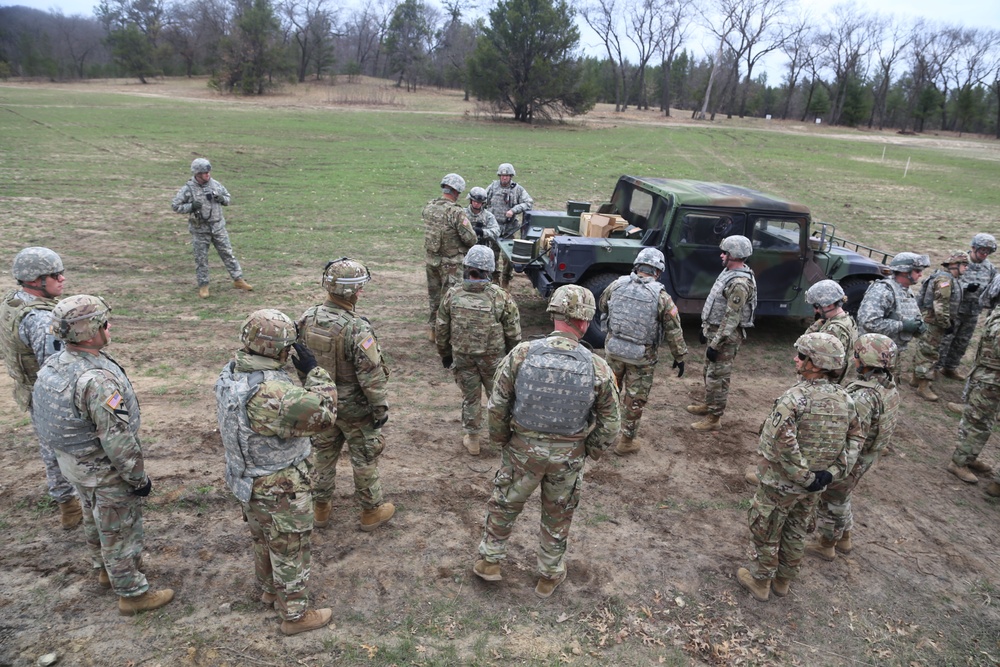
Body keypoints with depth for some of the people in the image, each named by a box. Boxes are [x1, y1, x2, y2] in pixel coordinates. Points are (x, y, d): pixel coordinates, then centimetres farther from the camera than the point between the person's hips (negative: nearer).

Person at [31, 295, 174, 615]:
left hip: (72, 463, 9)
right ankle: (133, 594, 24)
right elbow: (117, 438, -31)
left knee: (95, 518, 28)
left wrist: (67, 448, 21)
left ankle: (106, 570, 50)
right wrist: (139, 478, -18)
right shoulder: (97, 379, -34)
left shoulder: (52, 365, -5)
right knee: (120, 530, 8)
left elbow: (38, 413, 9)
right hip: (105, 471, -9)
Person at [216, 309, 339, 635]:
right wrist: (314, 371, -24)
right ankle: (295, 615, 32)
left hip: (246, 478, 9)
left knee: (263, 539, 30)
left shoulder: (230, 372, -10)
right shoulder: (271, 394, -38)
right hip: (280, 489, -8)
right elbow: (323, 414, -32)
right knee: (290, 550, 13)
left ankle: (270, 589, 53)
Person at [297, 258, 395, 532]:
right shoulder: (358, 329, -30)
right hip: (355, 407, -6)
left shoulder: (307, 318, -10)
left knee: (323, 454, 23)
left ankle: (321, 507, 39)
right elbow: (372, 376, -25)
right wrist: (381, 407, -11)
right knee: (364, 458, 14)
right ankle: (372, 511, 30)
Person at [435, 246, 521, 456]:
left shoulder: (452, 295, -11)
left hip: (462, 358, 2)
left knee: (470, 398, 17)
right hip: (493, 358, -2)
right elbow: (513, 333, -8)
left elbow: (442, 329, 0)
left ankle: (472, 440, 28)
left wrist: (445, 354, 14)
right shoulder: (501, 297, -17)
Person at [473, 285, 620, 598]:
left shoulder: (521, 354, -18)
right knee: (557, 516, 22)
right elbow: (610, 425, -7)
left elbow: (497, 406, -10)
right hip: (569, 456, 0)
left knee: (504, 504, 23)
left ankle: (490, 561, 40)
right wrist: (590, 451, 10)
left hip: (523, 449, 0)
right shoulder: (598, 368, -16)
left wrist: (501, 440, 7)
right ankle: (549, 575, 40)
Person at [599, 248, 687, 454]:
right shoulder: (661, 297, -14)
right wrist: (679, 357, 4)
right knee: (635, 399, 10)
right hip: (642, 356, -3)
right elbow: (674, 331, -8)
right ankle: (626, 442, 21)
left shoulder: (617, 285, -6)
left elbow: (601, 306, 13)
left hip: (613, 348, 3)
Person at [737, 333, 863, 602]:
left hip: (780, 483, -6)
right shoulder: (845, 399, -5)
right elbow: (856, 437, 0)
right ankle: (783, 580, 41)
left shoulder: (795, 398, -27)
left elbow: (782, 442, -35)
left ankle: (760, 581, 31)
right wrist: (834, 472, -5)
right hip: (813, 486, 6)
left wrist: (804, 476, -24)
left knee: (765, 531, 15)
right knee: (796, 532, 24)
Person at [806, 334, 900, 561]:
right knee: (841, 498, 27)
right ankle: (844, 539, 44)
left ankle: (826, 546, 30)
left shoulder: (865, 396, -34)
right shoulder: (889, 386, -4)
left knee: (830, 500, 13)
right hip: (868, 455, 9)